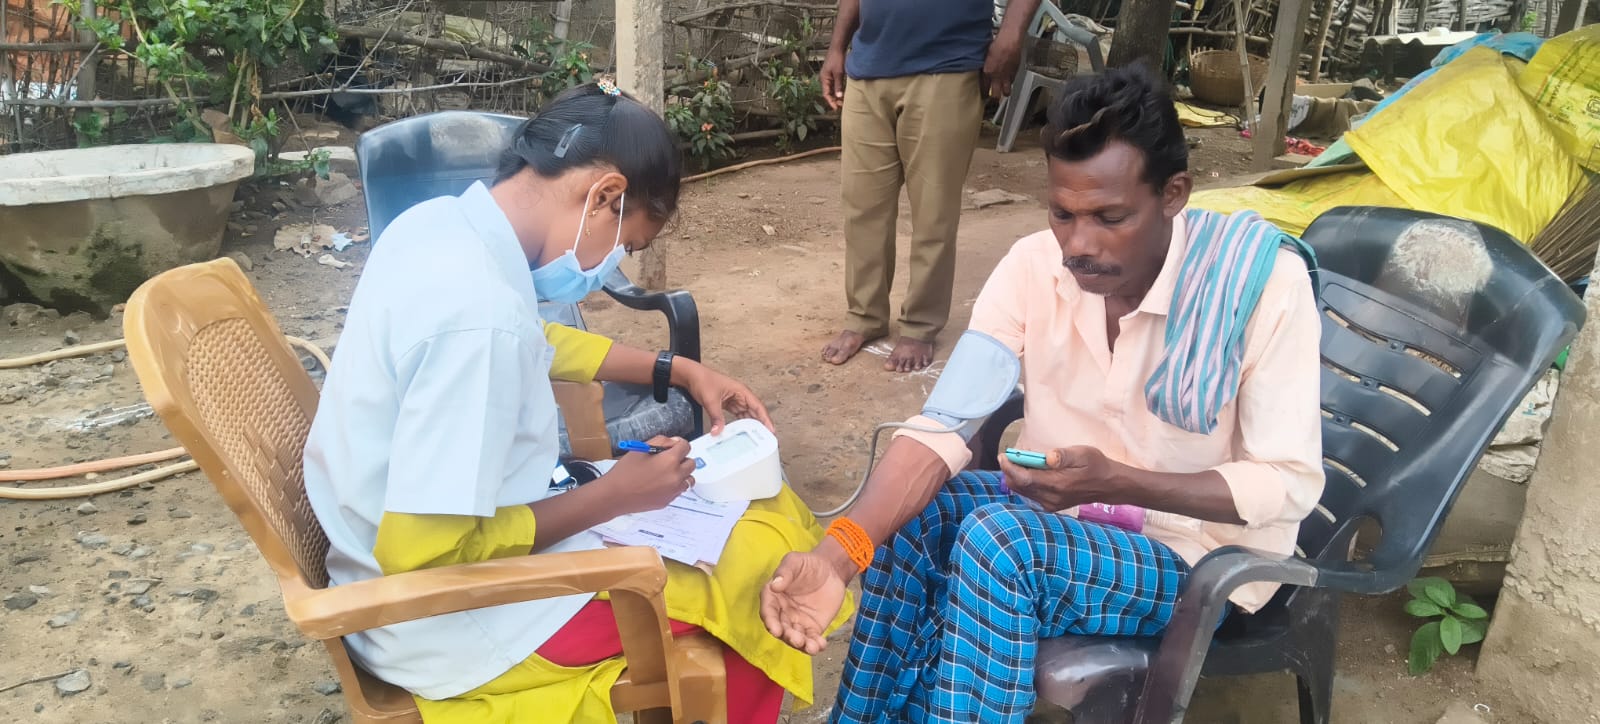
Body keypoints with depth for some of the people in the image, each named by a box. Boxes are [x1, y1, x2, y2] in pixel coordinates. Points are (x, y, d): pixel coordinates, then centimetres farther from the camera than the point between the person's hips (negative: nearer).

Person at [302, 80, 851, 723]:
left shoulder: (442, 224, -3)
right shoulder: (477, 311, -32)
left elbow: (539, 344, 17)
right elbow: (424, 554, -29)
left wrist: (679, 370, 11)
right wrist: (612, 498, -19)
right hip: (441, 624, -9)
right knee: (769, 547, -2)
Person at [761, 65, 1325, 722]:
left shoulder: (1264, 283, -23)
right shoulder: (1033, 265, -11)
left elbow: (1290, 482, -18)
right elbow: (947, 421, -19)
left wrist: (1114, 481, -32)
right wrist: (839, 551, -35)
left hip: (1197, 554, -4)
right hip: (1058, 511, 5)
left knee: (998, 540, -30)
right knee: (908, 513, -20)